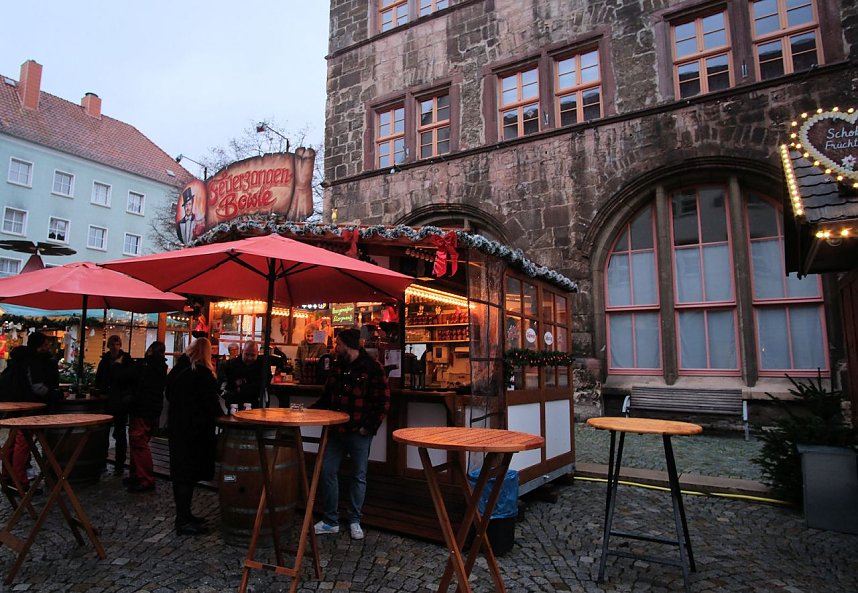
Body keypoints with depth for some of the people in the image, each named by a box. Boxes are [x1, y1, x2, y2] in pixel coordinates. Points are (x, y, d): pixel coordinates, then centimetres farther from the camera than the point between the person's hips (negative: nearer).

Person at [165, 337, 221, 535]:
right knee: (188, 474, -2)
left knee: (181, 473, 14)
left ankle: (184, 515, 25)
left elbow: (169, 395, 18)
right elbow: (211, 402, -16)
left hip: (176, 425, 8)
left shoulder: (177, 370, 7)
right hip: (195, 428, -8)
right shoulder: (203, 373, -17)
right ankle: (183, 521, 4)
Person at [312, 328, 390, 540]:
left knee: (359, 476, 9)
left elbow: (383, 401, -12)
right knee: (327, 471, 7)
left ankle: (354, 521, 25)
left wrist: (370, 427, -14)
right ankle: (330, 521, 22)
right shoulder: (338, 367, 8)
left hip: (359, 433, -6)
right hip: (336, 430, 6)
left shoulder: (372, 368, -12)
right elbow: (327, 397, 17)